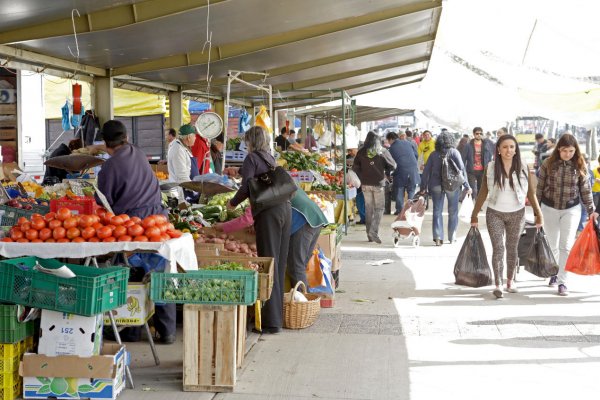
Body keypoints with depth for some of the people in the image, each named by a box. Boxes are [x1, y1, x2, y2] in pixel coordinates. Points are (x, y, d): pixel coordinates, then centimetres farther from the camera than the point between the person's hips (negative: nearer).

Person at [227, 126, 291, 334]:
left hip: (268, 212, -7)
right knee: (279, 262, 12)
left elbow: (247, 186, -9)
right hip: (285, 208, 7)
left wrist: (233, 203, 8)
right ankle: (278, 315, 19)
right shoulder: (270, 157, 21)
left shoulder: (252, 158, 1)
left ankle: (272, 322, -7)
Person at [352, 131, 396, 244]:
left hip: (365, 184, 2)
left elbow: (355, 168, 1)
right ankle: (374, 231, -12)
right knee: (379, 208, 4)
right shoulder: (382, 151, -4)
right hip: (378, 184, -2)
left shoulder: (361, 152, 0)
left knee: (368, 208, 11)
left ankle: (369, 234, 13)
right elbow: (393, 166, 0)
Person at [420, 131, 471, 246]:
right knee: (453, 211, 10)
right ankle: (452, 237, 15)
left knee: (437, 211, 6)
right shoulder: (454, 152, -2)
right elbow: (461, 169, -6)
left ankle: (438, 237, -2)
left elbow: (426, 171, 4)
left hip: (436, 185, 2)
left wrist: (423, 187, 10)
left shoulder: (433, 154, 5)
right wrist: (466, 186, -3)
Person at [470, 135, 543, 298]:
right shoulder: (490, 168, -6)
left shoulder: (523, 169, -4)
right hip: (495, 214, -1)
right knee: (498, 247, -11)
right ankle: (498, 285, -11)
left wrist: (538, 214, 2)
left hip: (517, 214, 1)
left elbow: (531, 193, 2)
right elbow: (483, 193, 1)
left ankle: (510, 280, 28)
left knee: (512, 248, 11)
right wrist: (474, 215, 2)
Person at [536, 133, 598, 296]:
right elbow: (540, 187, 0)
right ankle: (554, 273, 34)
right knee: (553, 245, 13)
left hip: (571, 209, -1)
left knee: (566, 245, -7)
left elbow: (585, 190, 1)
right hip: (550, 209, 1)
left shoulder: (580, 166, -6)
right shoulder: (548, 164, -7)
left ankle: (562, 281, -2)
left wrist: (591, 210, 0)